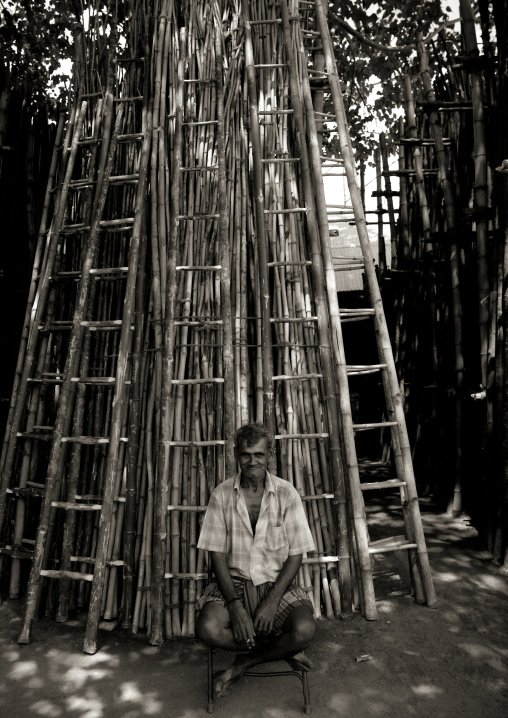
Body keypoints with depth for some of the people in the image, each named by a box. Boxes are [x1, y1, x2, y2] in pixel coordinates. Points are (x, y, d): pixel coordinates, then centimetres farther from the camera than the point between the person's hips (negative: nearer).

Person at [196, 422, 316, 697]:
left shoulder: (286, 494, -7)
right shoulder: (222, 495, -5)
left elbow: (296, 554, -4)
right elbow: (217, 553, -4)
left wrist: (272, 601, -16)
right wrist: (234, 604, -16)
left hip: (277, 582, 0)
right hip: (234, 582, 1)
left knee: (304, 631, -28)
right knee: (208, 629, -28)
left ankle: (244, 662, -1)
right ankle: (282, 650, -3)